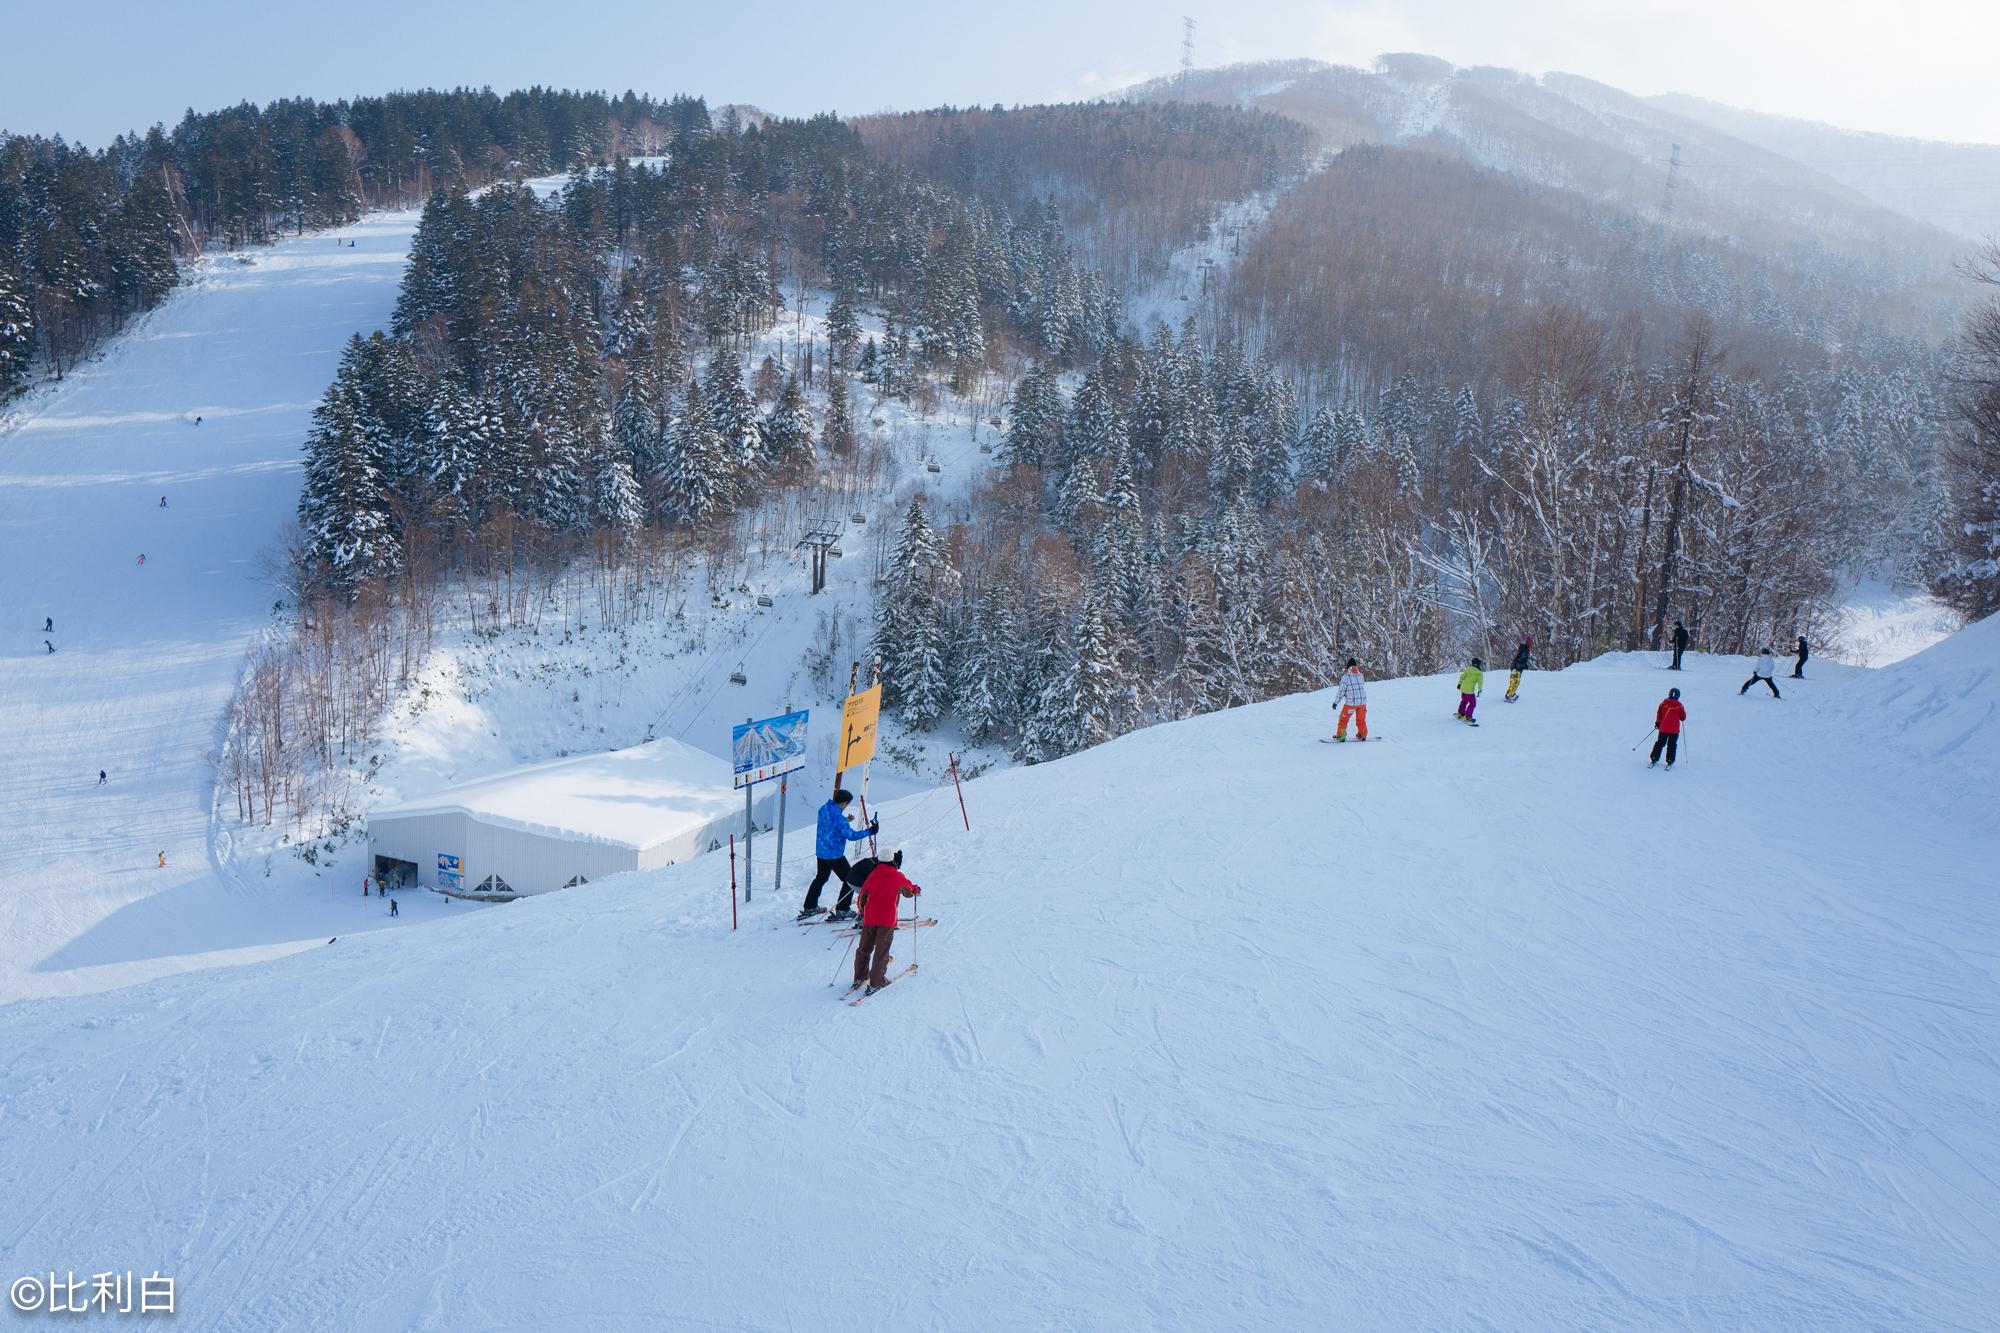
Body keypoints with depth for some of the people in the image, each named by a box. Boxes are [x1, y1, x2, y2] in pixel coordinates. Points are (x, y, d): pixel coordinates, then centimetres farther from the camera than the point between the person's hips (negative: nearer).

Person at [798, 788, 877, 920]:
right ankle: (842, 911, 6)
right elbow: (850, 835, -25)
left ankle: (809, 907, 32)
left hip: (820, 851, 9)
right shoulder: (838, 817, -25)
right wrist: (869, 831, -19)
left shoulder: (823, 809, 2)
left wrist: (846, 820, 26)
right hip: (834, 854, -9)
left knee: (821, 878, 26)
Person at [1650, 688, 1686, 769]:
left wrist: (1657, 723, 13)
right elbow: (1683, 718, 2)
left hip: (1663, 728, 1)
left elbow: (1659, 714, 2)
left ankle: (1654, 759, 13)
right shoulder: (1679, 705, -7)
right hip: (1674, 730, -1)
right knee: (1672, 746, 7)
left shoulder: (1663, 703, -4)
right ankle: (1670, 762, 4)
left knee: (1659, 744, 13)